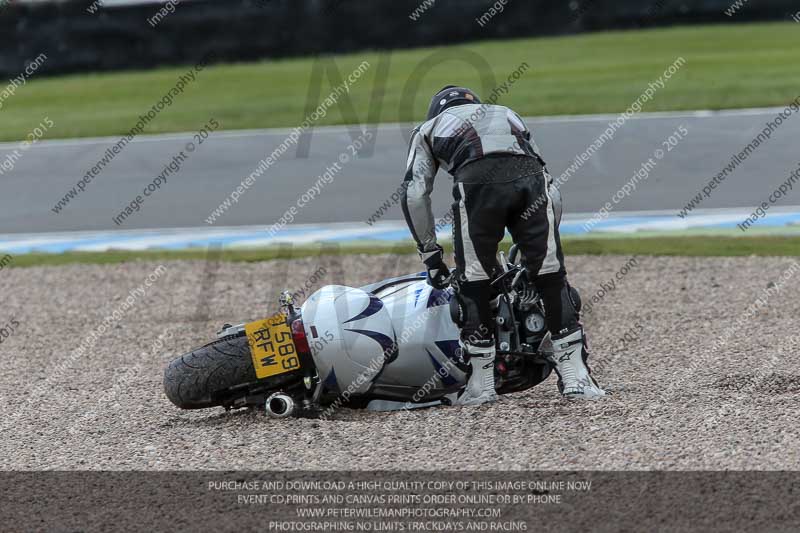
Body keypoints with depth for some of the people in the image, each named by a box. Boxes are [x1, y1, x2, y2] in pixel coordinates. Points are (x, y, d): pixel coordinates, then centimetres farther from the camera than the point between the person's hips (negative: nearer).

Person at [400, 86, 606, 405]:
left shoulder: (429, 129, 35)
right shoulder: (508, 116, 44)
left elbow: (414, 193, 22)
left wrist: (430, 254, 27)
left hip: (477, 179, -3)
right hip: (531, 174, 3)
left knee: (474, 280, 10)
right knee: (550, 274, 10)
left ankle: (482, 383, 13)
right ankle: (575, 378, 10)